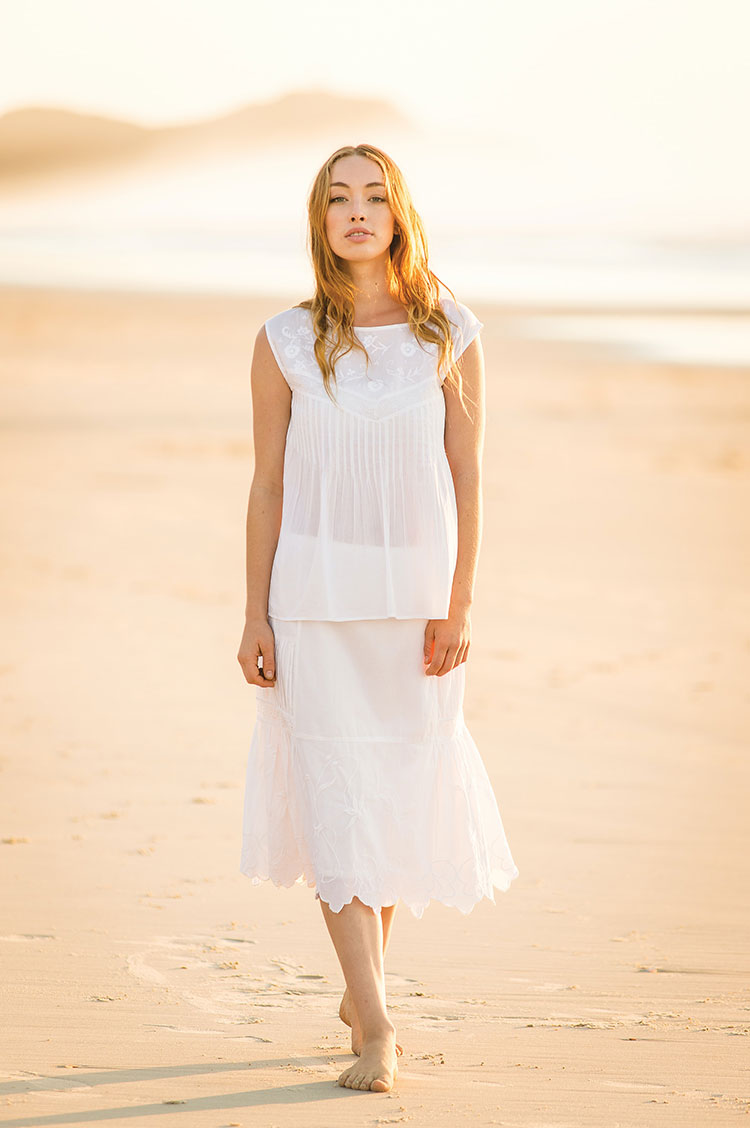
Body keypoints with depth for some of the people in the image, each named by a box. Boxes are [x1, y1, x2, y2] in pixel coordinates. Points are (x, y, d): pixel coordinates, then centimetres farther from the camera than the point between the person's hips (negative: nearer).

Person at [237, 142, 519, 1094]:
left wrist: (459, 607, -6)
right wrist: (255, 614, -1)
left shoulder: (450, 336, 0)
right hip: (317, 589, -1)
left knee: (404, 787, 10)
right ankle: (376, 1026, -6)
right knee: (337, 795, -7)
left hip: (417, 587, 1)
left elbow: (467, 479, 0)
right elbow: (268, 484, 2)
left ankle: (364, 975, 33)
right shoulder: (286, 342, 0)